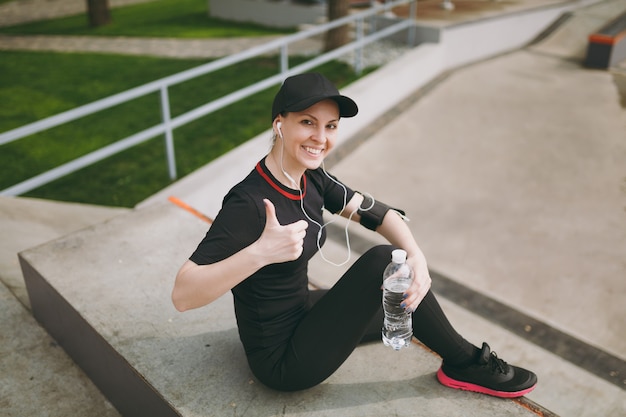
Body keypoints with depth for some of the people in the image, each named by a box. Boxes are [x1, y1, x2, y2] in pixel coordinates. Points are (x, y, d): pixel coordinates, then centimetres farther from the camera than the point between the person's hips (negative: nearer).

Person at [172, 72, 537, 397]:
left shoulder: (312, 178, -5)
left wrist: (417, 256, -21)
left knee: (410, 298, 12)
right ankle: (466, 364, 3)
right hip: (281, 359, -8)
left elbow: (377, 213, -3)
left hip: (301, 313, 8)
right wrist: (259, 252, -47)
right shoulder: (249, 202, -28)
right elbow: (183, 295, -34)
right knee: (382, 261, -19)